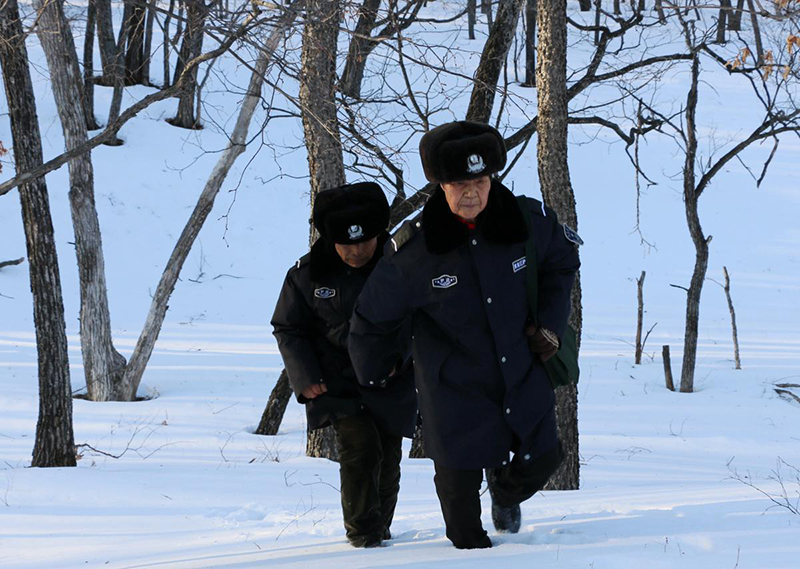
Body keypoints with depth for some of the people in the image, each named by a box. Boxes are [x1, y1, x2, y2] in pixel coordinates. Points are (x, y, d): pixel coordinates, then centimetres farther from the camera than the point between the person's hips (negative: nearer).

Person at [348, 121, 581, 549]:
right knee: (459, 477, 4)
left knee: (541, 459, 11)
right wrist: (371, 378, 9)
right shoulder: (413, 249, -21)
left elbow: (561, 263, 10)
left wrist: (550, 324, 1)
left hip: (523, 372, 3)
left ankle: (505, 491, 48)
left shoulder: (530, 221, -14)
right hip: (454, 386, -3)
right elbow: (371, 320, -4)